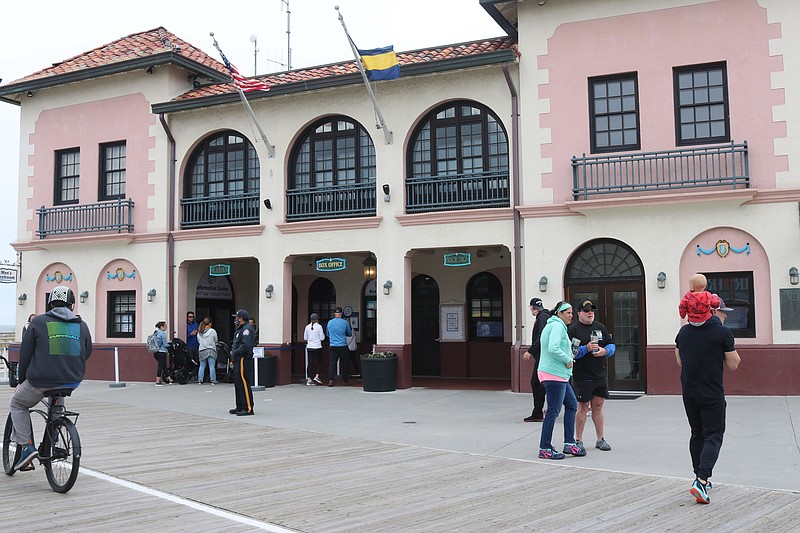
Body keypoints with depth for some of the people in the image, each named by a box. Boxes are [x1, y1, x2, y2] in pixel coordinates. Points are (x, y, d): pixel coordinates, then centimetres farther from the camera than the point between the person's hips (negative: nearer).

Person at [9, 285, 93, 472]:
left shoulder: (38, 322, 0)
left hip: (41, 380, -4)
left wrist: (22, 379, 14)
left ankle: (27, 447, 8)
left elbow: (25, 354, 2)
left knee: (17, 405, 22)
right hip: (73, 382, 4)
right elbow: (87, 353, 16)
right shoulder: (81, 325, 8)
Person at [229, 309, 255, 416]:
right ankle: (240, 407, 23)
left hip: (243, 359, -11)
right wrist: (232, 350, 8)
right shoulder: (240, 329, 21)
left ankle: (248, 408, -10)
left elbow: (245, 345, -24)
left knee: (243, 383, -11)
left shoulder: (247, 329, -14)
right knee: (238, 383, 15)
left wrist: (235, 353, -15)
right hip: (238, 360, 11)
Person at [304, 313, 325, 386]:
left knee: (310, 363, 6)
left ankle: (309, 379, 4)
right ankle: (317, 376, -2)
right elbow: (322, 338, -6)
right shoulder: (319, 327, -8)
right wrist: (323, 334, 12)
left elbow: (305, 338, 8)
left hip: (309, 347, 4)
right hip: (317, 347, -4)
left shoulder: (307, 327, 2)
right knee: (320, 362, 11)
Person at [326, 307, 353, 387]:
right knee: (344, 363, 9)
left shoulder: (329, 322, 4)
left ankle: (330, 380, -13)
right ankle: (345, 381, 14)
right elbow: (349, 334, 7)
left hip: (333, 346, 2)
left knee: (332, 363, 1)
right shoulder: (345, 322, -5)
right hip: (343, 346, -2)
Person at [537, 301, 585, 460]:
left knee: (572, 405, 14)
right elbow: (553, 348, -26)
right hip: (554, 375, -11)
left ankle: (569, 443, 16)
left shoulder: (551, 325, 20)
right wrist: (567, 360, -13)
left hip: (559, 376, 11)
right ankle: (545, 449, 0)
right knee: (553, 411, -6)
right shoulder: (557, 326, -12)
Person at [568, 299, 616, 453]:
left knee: (598, 406, 10)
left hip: (600, 375, 5)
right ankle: (578, 440, 12)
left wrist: (605, 351, -6)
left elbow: (612, 345, 15)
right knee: (583, 407, 2)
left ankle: (600, 440, 19)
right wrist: (586, 349, -22)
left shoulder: (601, 327, 12)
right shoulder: (573, 329, -6)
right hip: (582, 376, -5)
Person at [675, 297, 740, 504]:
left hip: (689, 393, 5)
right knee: (713, 436, -1)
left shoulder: (684, 332, 6)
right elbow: (733, 365, -4)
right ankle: (701, 481, -15)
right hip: (713, 395, -5)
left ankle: (701, 477, 25)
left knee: (697, 435, 18)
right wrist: (732, 350, 13)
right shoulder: (723, 333, -10)